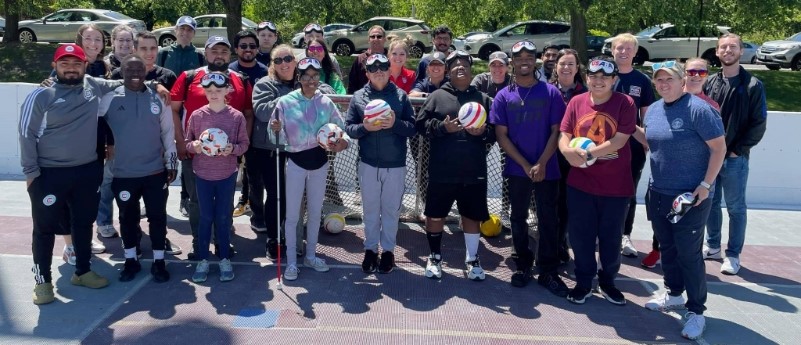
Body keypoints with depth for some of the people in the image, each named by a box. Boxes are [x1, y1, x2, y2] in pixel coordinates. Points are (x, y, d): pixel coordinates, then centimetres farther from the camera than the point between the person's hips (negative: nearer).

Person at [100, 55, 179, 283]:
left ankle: (158, 262, 19)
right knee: (128, 218, 12)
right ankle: (131, 261, 27)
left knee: (158, 216, 7)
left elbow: (168, 133, 5)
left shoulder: (158, 98, 1)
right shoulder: (110, 98, -4)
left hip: (155, 172, 0)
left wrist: (171, 163, 4)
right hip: (123, 174, 0)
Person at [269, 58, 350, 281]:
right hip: (296, 162, -3)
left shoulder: (326, 103, -3)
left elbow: (341, 129, 1)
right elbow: (279, 139, -11)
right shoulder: (286, 102, -11)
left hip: (319, 161, 4)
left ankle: (310, 256, 33)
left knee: (315, 212, 16)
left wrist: (342, 142, -20)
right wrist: (275, 130, -32)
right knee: (292, 214, 2)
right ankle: (291, 262, 16)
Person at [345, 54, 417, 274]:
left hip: (396, 164, -1)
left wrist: (395, 123, -19)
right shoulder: (358, 97, 3)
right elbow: (349, 128, 1)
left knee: (391, 210, 8)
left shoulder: (400, 96, 1)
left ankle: (388, 250, 23)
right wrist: (365, 127, -18)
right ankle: (370, 249, 25)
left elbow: (413, 128, -1)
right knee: (370, 209, 11)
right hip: (368, 164, 1)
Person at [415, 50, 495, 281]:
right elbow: (420, 124, -1)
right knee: (435, 214, 7)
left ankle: (472, 259, 27)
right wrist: (442, 127, -16)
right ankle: (434, 257, 27)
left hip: (474, 171, 1)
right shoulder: (437, 97, 5)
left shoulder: (483, 99, 10)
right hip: (442, 171, -1)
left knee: (472, 215, 11)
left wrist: (483, 132, -12)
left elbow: (496, 132, 9)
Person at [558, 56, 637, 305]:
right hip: (580, 183, 2)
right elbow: (564, 136, 1)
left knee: (611, 238, 12)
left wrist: (588, 153, -22)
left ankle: (608, 282, 33)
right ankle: (583, 282, 28)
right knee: (580, 236, 10)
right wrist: (569, 151, -21)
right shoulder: (576, 102, 3)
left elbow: (619, 141, -15)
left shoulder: (625, 103, -6)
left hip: (615, 185, -2)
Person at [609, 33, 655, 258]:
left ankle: (625, 236, 22)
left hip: (633, 146, 1)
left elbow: (646, 115, 7)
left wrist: (646, 143, 2)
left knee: (629, 193, 10)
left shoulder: (642, 81, 6)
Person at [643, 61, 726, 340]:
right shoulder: (652, 110, 7)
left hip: (691, 195, -6)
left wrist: (705, 185, -17)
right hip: (658, 192, 7)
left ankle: (696, 311, 12)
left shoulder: (698, 109, -14)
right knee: (667, 248, 17)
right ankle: (674, 294, 35)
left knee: (689, 253, -2)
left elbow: (719, 147, -13)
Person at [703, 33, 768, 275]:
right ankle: (712, 246, 28)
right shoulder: (710, 82, 7)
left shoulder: (753, 85, -4)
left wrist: (738, 150, -9)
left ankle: (733, 255, 14)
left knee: (736, 208, 4)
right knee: (711, 203, 13)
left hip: (735, 159, -4)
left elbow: (759, 124, -5)